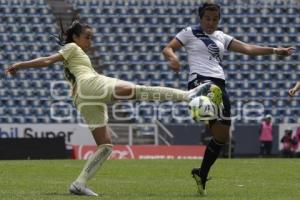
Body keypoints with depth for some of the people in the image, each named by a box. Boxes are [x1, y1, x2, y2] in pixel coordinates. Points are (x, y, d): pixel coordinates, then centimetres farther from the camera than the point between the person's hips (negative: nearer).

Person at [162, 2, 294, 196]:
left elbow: (247, 48, 16)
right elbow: (168, 49, 3)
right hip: (200, 79, -4)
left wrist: (274, 50, 6)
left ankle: (202, 175, 10)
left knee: (222, 136, 1)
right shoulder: (190, 33, 10)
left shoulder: (221, 37, 23)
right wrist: (173, 57, -21)